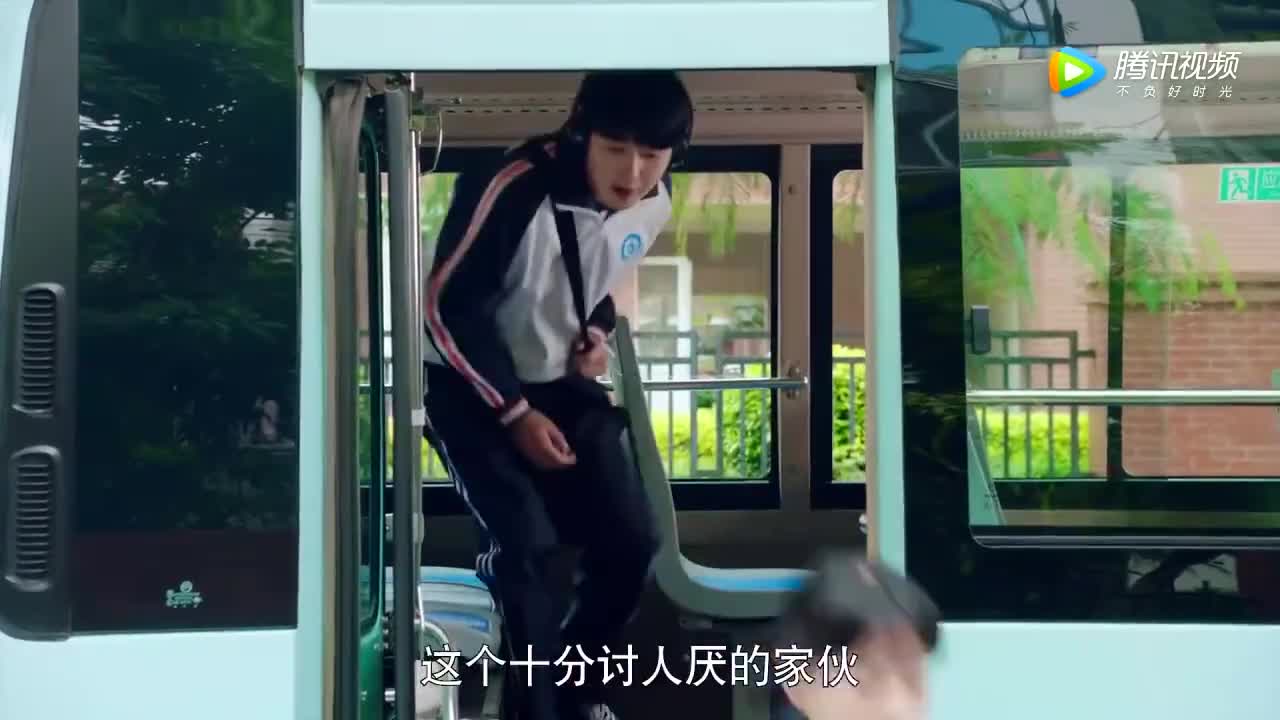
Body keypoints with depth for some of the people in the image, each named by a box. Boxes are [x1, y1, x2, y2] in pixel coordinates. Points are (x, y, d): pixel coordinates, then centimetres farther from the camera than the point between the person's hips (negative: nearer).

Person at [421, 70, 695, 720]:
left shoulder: (656, 204, -8)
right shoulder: (515, 188, -29)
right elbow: (447, 305, -21)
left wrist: (597, 331, -6)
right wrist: (515, 412, -19)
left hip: (561, 384, 6)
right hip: (469, 385, -5)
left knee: (632, 540, -1)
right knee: (527, 542, -22)